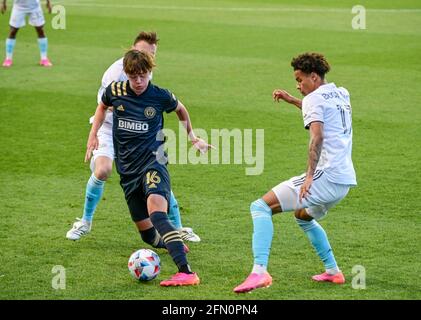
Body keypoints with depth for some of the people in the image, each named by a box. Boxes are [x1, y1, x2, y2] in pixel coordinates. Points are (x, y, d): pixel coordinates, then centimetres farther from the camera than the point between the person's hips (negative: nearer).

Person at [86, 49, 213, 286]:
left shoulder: (161, 96, -4)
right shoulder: (115, 91, 0)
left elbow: (181, 109, 19)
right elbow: (103, 106, 24)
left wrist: (192, 136, 23)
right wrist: (93, 134, 15)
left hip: (152, 161, -4)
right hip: (127, 168, 4)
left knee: (156, 213, -32)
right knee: (148, 235, 6)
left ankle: (186, 272, -45)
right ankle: (174, 242, 44)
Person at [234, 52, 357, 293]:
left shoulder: (314, 98, -6)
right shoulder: (342, 94, 19)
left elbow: (317, 136, -22)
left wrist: (310, 176, -27)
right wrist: (292, 100, 37)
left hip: (325, 176, -9)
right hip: (346, 180, 9)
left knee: (261, 207, -9)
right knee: (303, 216, 35)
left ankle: (259, 271, -26)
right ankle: (333, 271, 32)